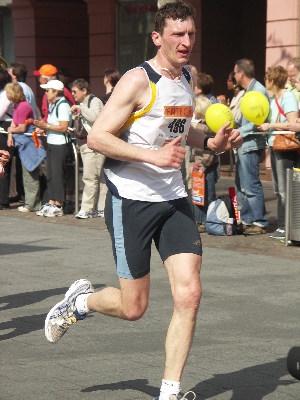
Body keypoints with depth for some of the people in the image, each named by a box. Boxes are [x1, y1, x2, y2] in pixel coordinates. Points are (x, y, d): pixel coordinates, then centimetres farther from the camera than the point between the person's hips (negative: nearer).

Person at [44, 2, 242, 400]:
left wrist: (211, 142, 10)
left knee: (189, 295, -7)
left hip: (174, 199, 7)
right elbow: (97, 137, -18)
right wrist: (153, 155, -27)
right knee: (133, 307, 1)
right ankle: (80, 299, 34)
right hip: (131, 200, -6)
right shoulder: (138, 81, -14)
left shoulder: (186, 79, 11)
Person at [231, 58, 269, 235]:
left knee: (251, 186, -8)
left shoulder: (258, 91, -14)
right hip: (243, 145, 10)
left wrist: (237, 132, -15)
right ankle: (246, 220, 18)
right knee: (242, 186, 12)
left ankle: (260, 223, -4)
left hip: (251, 145, -10)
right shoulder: (248, 90, 16)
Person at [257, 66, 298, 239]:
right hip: (275, 147, 10)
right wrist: (264, 124, 4)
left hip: (286, 148, -10)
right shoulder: (274, 99, 14)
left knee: (285, 190, -6)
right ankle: (282, 226, 20)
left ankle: (286, 227, -3)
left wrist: (270, 125, -15)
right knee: (279, 189, 13)